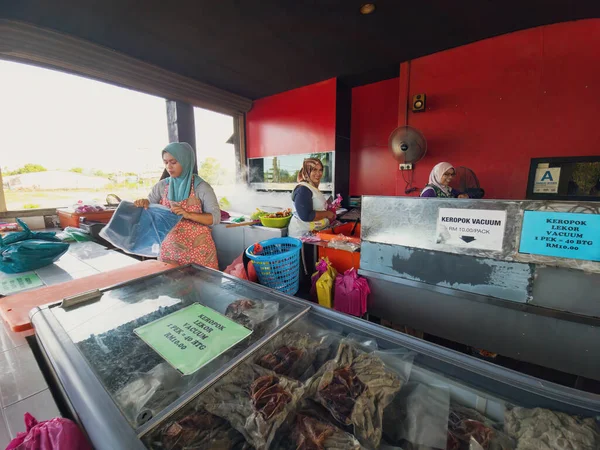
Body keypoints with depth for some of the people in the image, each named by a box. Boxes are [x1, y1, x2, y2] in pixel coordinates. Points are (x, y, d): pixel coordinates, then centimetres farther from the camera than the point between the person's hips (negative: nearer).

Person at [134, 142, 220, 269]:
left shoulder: (201, 187, -8)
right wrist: (143, 203, -7)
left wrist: (188, 215, -23)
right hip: (170, 248, 4)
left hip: (198, 248, -3)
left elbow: (215, 217, -11)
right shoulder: (161, 186, 4)